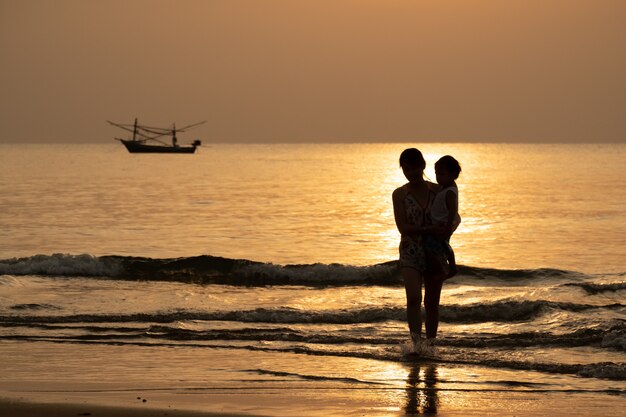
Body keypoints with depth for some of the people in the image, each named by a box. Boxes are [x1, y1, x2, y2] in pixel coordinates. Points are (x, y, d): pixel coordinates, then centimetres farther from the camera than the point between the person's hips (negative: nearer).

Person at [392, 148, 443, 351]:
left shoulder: (437, 190, 4)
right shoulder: (400, 194, -1)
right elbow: (403, 227, -9)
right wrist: (430, 229, -22)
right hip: (411, 252, -2)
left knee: (432, 302, 5)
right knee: (414, 298, -20)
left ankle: (430, 344, 12)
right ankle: (416, 341, -26)